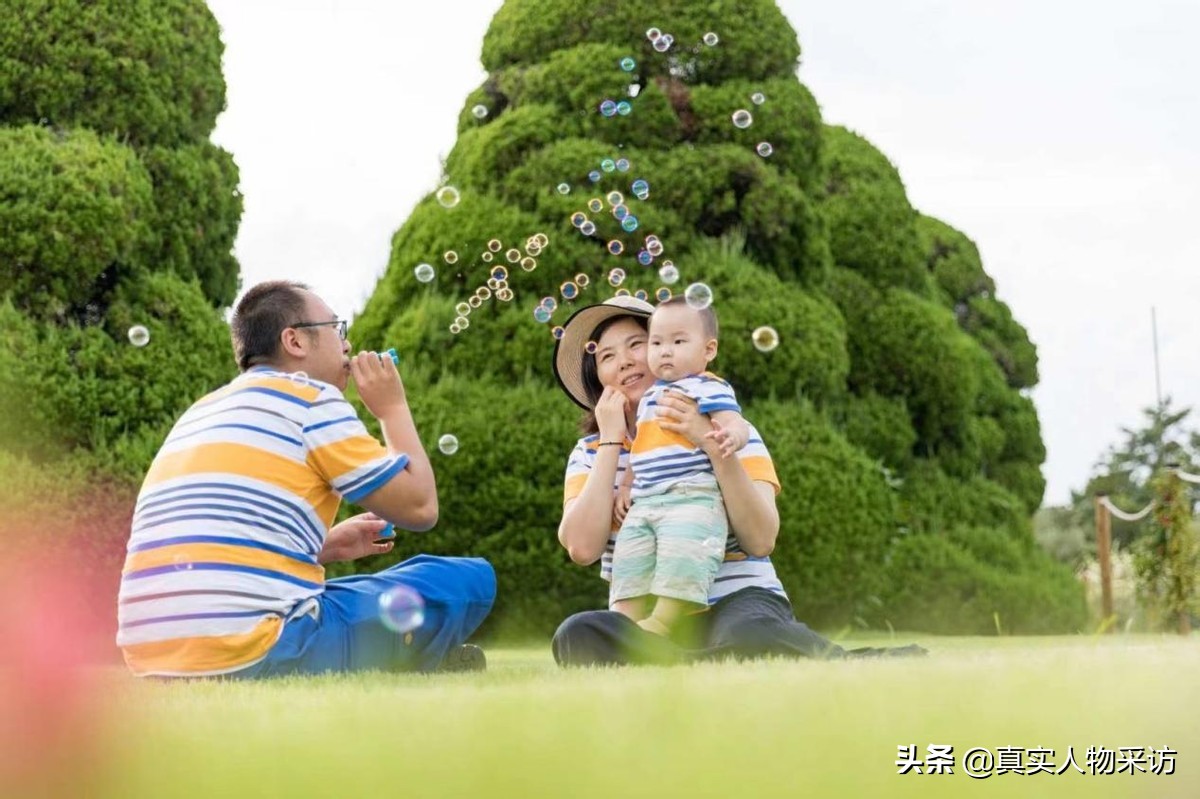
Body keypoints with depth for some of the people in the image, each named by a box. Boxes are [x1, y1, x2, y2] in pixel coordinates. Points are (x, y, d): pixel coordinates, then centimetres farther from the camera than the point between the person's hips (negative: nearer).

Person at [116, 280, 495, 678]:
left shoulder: (203, 412, 24)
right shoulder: (310, 399, 1)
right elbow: (420, 506, 3)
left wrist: (327, 545, 29)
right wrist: (393, 408, 17)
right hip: (256, 656, -8)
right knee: (470, 579, 2)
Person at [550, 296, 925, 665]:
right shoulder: (591, 451, 12)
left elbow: (761, 540, -8)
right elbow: (582, 548, -7)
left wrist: (714, 445, -18)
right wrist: (611, 441, -4)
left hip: (735, 599, -2)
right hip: (644, 619, 3)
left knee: (746, 637, -40)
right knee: (577, 635, -33)